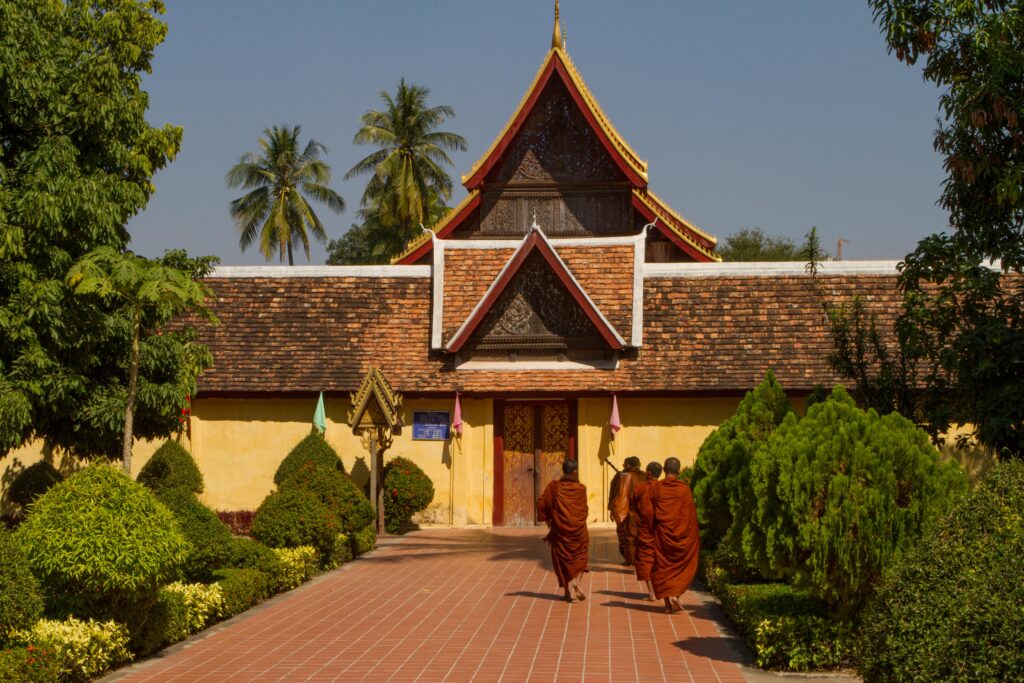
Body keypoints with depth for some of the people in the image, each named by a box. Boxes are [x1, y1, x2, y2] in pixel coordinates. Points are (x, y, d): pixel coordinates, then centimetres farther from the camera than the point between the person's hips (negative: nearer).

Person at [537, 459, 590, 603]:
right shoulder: (581, 489, -6)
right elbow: (583, 511, -1)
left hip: (560, 530, 1)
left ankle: (568, 591, 11)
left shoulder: (554, 487, -5)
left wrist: (547, 518, 4)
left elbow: (541, 502, -11)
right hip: (578, 530, -1)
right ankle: (575, 581, -9)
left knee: (563, 560, 12)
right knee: (580, 559, 15)